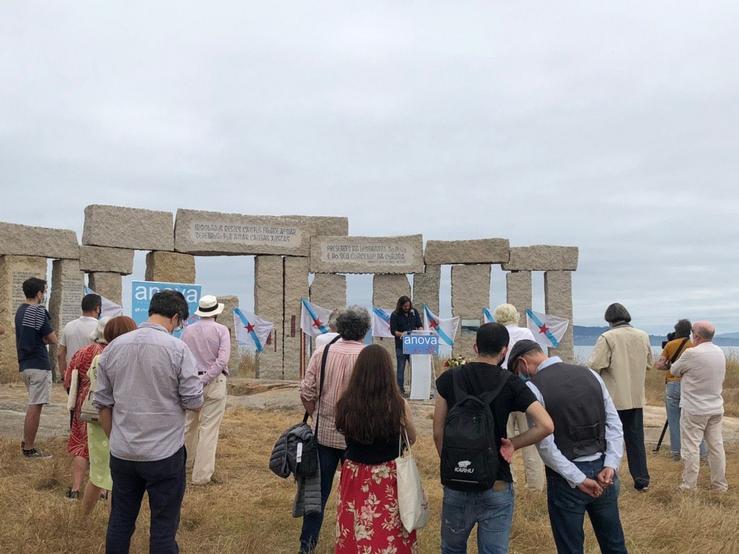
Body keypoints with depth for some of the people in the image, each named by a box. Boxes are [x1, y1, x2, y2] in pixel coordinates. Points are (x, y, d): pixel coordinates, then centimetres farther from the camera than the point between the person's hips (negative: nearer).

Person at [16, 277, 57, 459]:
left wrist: (41, 338, 2)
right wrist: (45, 337, 4)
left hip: (25, 364, 9)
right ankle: (29, 449, 2)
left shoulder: (21, 310, 13)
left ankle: (26, 441, 24)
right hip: (39, 365, -9)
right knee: (35, 407, -3)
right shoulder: (38, 311, -15)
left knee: (33, 404, 20)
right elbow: (52, 339, -13)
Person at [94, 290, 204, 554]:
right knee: (163, 526, 7)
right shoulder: (177, 349, -13)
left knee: (120, 521, 18)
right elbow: (194, 403, -10)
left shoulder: (113, 347, 1)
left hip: (121, 453, 5)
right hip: (164, 453, -4)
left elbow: (103, 404, 7)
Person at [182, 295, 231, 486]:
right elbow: (222, 359, -16)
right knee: (209, 429, 0)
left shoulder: (188, 330, 3)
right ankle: (201, 475, 2)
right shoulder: (221, 330, -6)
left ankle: (188, 459, 40)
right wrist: (205, 379, -13)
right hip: (214, 384, -4)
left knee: (189, 423, 21)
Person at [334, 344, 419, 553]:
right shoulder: (398, 405, -17)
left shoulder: (345, 404, -13)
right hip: (388, 479, -2)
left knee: (354, 536, 19)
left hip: (354, 477, 2)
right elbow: (411, 439, 1)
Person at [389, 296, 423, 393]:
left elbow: (420, 325, 11)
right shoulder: (395, 315, -4)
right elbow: (393, 331, -7)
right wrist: (402, 334, -25)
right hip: (401, 345, -3)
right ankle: (400, 389, 9)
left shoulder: (414, 312, 7)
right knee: (401, 368, 2)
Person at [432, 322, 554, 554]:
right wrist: (513, 443, -3)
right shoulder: (510, 382, -7)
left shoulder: (449, 378, -3)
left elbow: (438, 432, 0)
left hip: (457, 484, 2)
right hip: (496, 486, -1)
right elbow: (546, 425, -15)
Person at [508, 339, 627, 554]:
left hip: (567, 477, -5)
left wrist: (578, 479, -14)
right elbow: (615, 423, 3)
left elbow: (545, 445, -17)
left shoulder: (533, 387, -11)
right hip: (603, 471, 5)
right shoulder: (590, 373, 5)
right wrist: (611, 466, -3)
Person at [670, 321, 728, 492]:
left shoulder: (692, 353, -18)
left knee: (690, 447, 1)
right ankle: (720, 484, 19)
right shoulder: (720, 353, 5)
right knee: (716, 446, 12)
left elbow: (674, 371, -4)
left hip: (694, 409, -6)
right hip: (716, 408, 6)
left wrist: (686, 373, 18)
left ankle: (689, 486, 6)